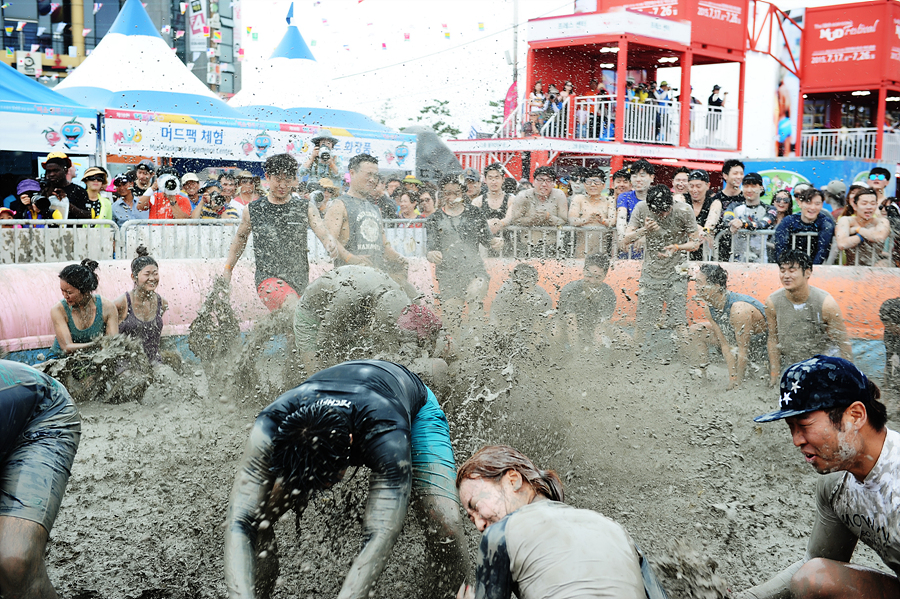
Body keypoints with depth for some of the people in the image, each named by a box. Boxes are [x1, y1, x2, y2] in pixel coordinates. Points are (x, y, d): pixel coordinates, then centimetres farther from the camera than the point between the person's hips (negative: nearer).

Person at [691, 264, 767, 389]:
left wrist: (737, 383, -21)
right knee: (696, 331, 3)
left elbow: (743, 352, -29)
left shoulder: (739, 311, -37)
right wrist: (732, 376, -13)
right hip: (737, 340, 8)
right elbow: (726, 345, -8)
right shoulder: (708, 308, -12)